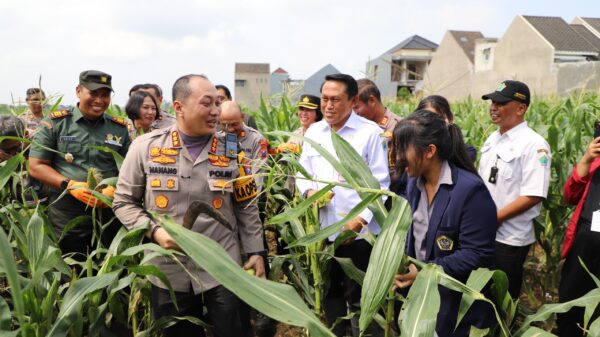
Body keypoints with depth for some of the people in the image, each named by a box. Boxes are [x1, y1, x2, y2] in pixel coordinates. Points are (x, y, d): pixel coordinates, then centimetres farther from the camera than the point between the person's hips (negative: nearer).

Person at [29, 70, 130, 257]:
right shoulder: (55, 123, 1)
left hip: (110, 213, 2)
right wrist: (70, 185, -14)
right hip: (66, 215, -2)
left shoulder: (120, 128, 8)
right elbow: (36, 166, 0)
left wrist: (115, 189, -12)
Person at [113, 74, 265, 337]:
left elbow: (246, 208, 6)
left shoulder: (231, 151, 0)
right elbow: (124, 202, 2)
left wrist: (256, 251, 2)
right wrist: (154, 230, -13)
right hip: (169, 272, 0)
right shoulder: (146, 147, -5)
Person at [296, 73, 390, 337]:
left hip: (361, 232, -4)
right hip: (323, 229, 5)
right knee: (330, 292, 19)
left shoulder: (371, 132, -8)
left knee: (359, 297, 9)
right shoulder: (313, 132, 7)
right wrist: (308, 191, -8)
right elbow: (303, 172, 13)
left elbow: (380, 184, -10)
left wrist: (361, 219, -20)